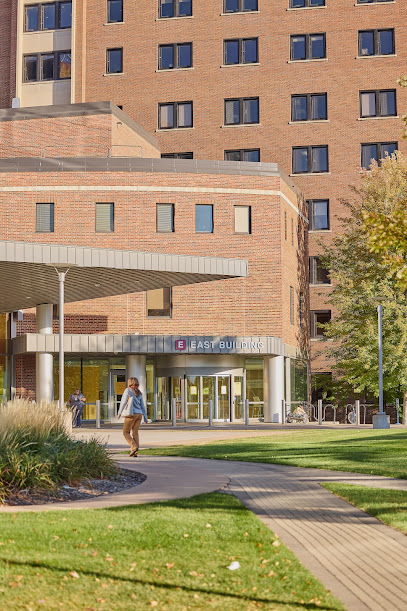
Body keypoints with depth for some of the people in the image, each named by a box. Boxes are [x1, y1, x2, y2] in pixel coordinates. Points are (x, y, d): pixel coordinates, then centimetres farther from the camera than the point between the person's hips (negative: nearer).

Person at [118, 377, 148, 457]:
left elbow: (123, 401, -12)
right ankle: (135, 452, 0)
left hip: (131, 414, -5)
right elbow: (142, 406, 16)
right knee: (135, 433, 6)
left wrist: (119, 412, -14)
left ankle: (134, 447, -13)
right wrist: (145, 418, 17)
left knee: (126, 432, 4)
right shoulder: (139, 393, 16)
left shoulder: (128, 390, 0)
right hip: (139, 414, 5)